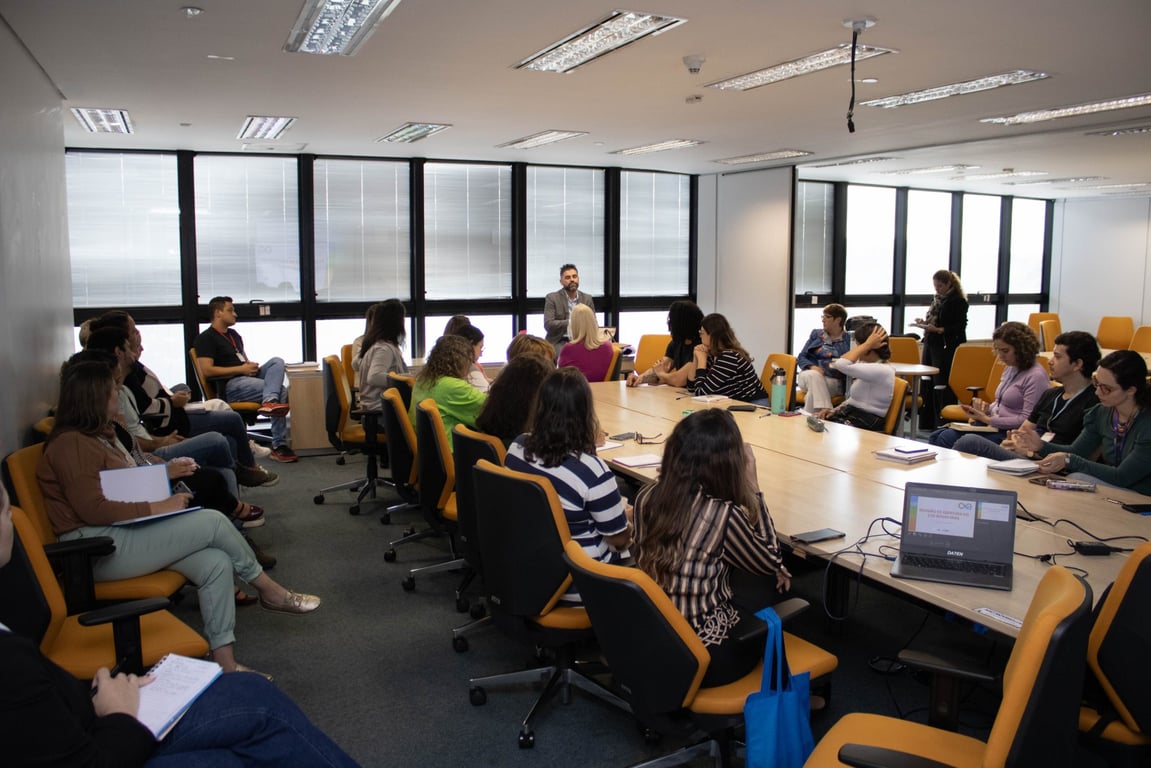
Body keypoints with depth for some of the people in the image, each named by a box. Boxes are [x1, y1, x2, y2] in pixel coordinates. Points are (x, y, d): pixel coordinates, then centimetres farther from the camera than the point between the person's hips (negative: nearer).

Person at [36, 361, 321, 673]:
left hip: (126, 531, 10)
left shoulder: (99, 435, 19)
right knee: (213, 522, -18)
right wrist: (157, 507, -21)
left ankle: (225, 663, -13)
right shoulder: (71, 444, -12)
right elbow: (92, 509, -21)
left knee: (216, 563, -13)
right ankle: (269, 591, 2)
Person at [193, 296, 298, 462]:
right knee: (282, 392, -24)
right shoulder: (206, 338, 0)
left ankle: (269, 401, -43)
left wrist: (251, 366, 7)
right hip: (230, 385, -8)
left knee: (277, 362, -20)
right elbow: (207, 371, -13)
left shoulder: (233, 334, 28)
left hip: (247, 376, 8)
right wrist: (241, 369, -13)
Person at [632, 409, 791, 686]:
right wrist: (752, 485, -5)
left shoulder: (646, 497, -9)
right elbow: (771, 562, -6)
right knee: (766, 596, 23)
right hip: (704, 658, -5)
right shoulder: (723, 514, -25)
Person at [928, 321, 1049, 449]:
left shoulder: (1036, 376, -14)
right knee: (935, 436, -5)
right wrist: (986, 408, 3)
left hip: (1009, 434, -9)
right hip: (993, 425, 9)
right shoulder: (1010, 368, 15)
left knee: (947, 438, -23)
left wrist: (988, 419, -17)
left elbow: (1027, 420, -18)